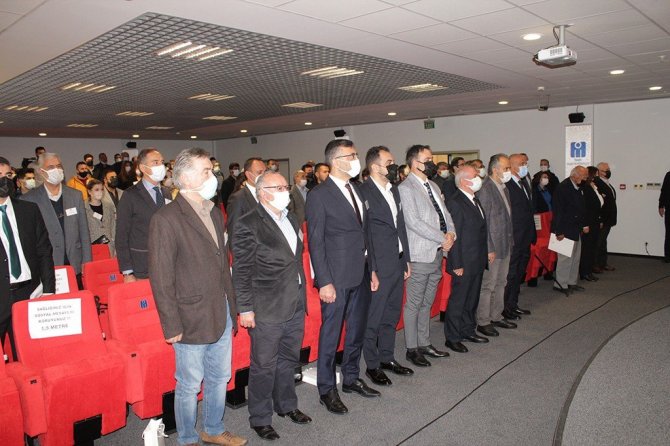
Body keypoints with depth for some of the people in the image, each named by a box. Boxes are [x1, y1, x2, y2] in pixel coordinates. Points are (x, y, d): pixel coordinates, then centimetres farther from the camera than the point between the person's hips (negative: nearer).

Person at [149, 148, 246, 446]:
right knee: (189, 385, 10)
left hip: (222, 315, 7)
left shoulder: (214, 213, 9)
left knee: (220, 378, 20)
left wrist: (232, 305, 13)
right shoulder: (166, 219, -15)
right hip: (192, 320, -7)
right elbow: (161, 278, -15)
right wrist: (171, 326, -14)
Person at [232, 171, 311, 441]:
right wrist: (245, 309, -15)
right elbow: (241, 271, -14)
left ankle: (286, 405, 41)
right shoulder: (249, 225, -14)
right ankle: (260, 419, 25)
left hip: (295, 307, 7)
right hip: (267, 310, -7)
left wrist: (302, 295, 16)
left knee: (289, 360, 22)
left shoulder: (291, 219, 10)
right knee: (264, 366, 7)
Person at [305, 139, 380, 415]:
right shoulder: (319, 195, -12)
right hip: (337, 278, -7)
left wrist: (372, 269, 14)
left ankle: (351, 379, 36)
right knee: (331, 335, 5)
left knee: (357, 331, 18)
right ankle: (326, 389, 21)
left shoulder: (356, 190, 11)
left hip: (361, 275, 8)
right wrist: (324, 282, -16)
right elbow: (315, 243, -13)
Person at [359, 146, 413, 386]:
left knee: (392, 314, 18)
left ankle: (387, 357, 33)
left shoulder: (394, 190, 12)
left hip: (397, 263, 8)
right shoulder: (364, 192, -14)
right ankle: (372, 365, 19)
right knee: (373, 318, 4)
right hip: (379, 267, -8)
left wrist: (406, 259, 16)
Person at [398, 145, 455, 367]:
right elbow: (413, 222, -19)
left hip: (437, 253, 8)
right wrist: (443, 238, -15)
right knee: (414, 304, 2)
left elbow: (444, 213, 17)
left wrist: (451, 233, -3)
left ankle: (425, 344, 27)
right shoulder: (406, 188, -11)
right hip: (420, 255, -8)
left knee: (427, 303, 16)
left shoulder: (433, 186, 16)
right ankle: (412, 349, 13)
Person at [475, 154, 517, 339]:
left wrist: (510, 242, 14)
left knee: (500, 283, 18)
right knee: (487, 285, 0)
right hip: (492, 247, -9)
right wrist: (488, 249, -20)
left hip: (505, 245, 9)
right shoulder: (485, 189, -18)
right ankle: (483, 322, 12)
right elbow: (483, 222, -20)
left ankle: (496, 316, 31)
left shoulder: (503, 188, 12)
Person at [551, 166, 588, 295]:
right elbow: (558, 211, -20)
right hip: (566, 230, -10)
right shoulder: (563, 188, -17)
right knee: (566, 257, -4)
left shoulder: (577, 187, 11)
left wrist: (584, 225, 14)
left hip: (576, 230, 10)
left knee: (575, 257, 16)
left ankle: (572, 282, 27)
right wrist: (559, 231, -21)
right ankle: (560, 285, 7)